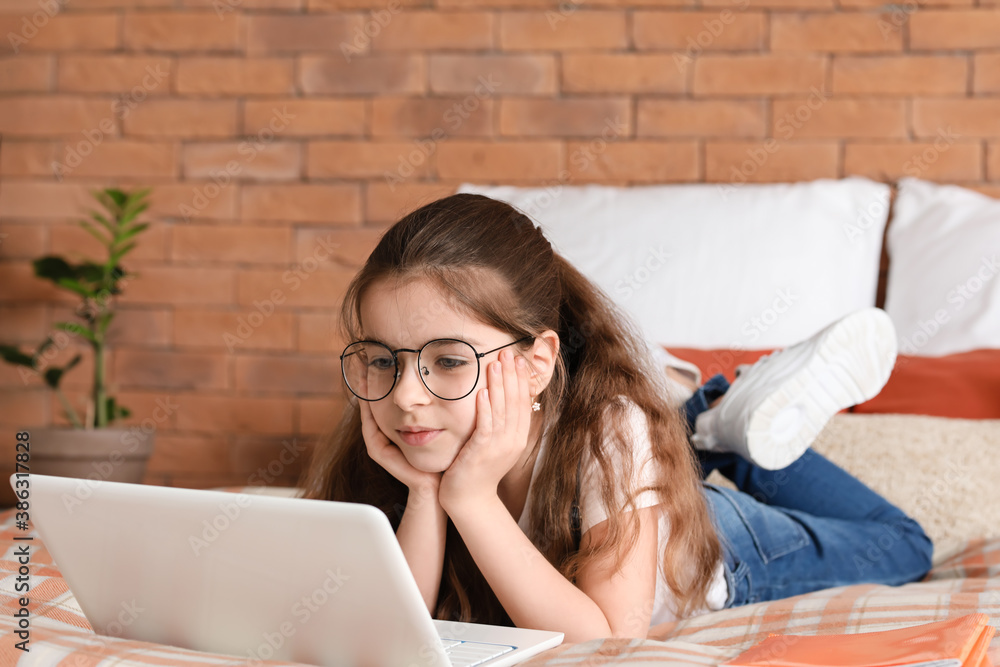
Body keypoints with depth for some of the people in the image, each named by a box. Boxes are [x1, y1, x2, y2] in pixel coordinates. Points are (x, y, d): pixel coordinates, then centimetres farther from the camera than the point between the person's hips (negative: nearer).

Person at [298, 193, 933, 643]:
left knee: (904, 546, 20)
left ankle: (740, 421, 23)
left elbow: (607, 640, -47)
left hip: (713, 556, -3)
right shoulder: (388, 447, -34)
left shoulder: (609, 430, -44)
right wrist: (423, 495, -49)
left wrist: (471, 497, -54)